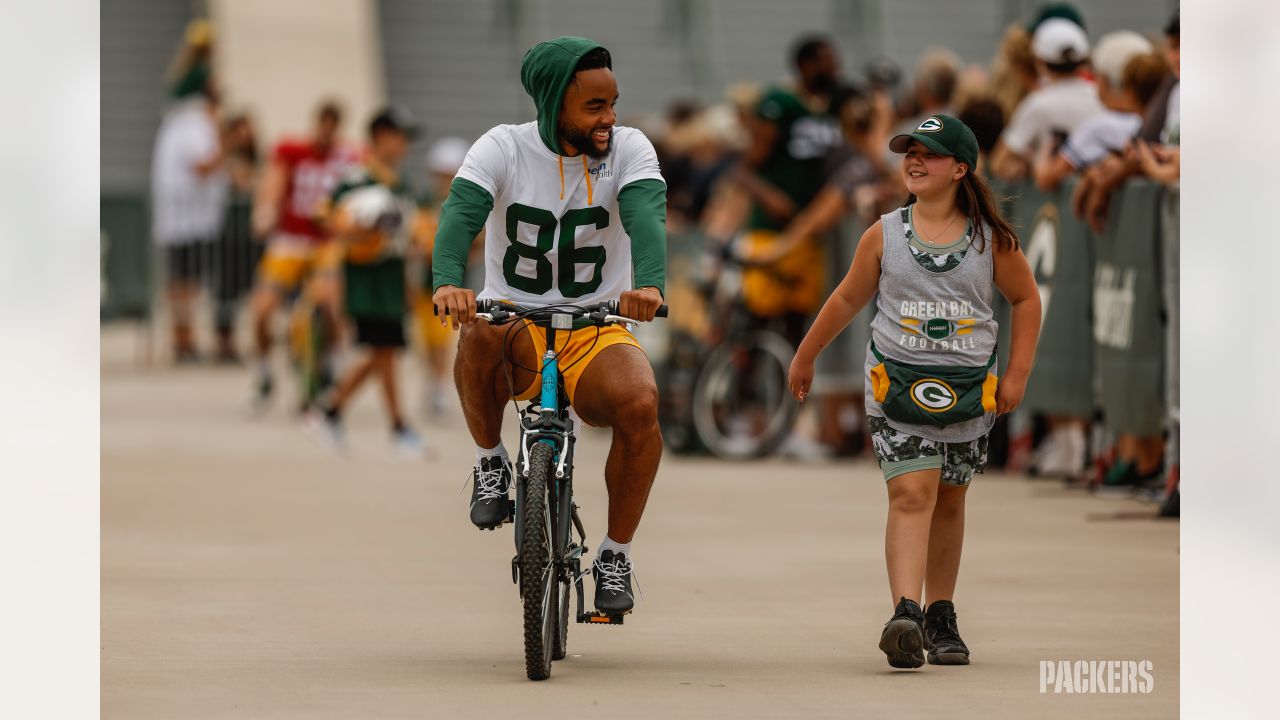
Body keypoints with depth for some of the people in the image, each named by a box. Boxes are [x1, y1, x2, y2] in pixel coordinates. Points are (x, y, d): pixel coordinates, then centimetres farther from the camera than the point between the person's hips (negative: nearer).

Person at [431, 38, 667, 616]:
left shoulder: (628, 149, -3)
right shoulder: (504, 147, -5)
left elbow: (647, 214, -22)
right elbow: (461, 210, -22)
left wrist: (649, 284, -44)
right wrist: (446, 282, -44)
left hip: (596, 331, 1)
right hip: (515, 318, -1)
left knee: (640, 402, -31)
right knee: (480, 330, -38)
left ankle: (615, 557, -11)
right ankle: (490, 463, -11)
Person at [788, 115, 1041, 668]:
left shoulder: (991, 240, 0)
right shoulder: (885, 235, 1)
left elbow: (1026, 299, 11)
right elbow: (848, 299, 13)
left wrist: (1017, 374, 4)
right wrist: (805, 357, 21)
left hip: (968, 389, 1)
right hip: (897, 384, -1)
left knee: (948, 501, 12)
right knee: (911, 495, -17)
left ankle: (940, 617, 24)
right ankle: (905, 615, -28)